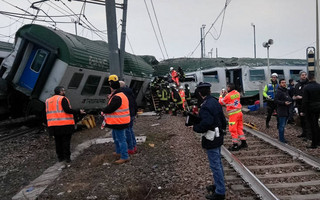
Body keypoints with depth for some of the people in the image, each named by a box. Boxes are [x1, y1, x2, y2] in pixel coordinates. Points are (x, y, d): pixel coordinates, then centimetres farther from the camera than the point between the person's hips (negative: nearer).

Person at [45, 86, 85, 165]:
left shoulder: (48, 101, 13)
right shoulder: (62, 99, -10)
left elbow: (47, 113, 17)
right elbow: (67, 110, -20)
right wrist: (79, 112, -18)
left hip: (53, 125, 6)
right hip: (65, 124, -6)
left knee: (58, 141, 14)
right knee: (66, 141, 2)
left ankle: (60, 157, 21)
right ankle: (67, 158, 3)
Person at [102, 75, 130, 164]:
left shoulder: (117, 97, -23)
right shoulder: (121, 94, 12)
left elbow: (109, 109, -26)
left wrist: (103, 110, -6)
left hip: (119, 123, -11)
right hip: (117, 122, 11)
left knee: (121, 139, -4)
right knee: (115, 137, 25)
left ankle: (124, 157, 3)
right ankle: (119, 152, 38)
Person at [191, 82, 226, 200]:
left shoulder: (205, 106, -22)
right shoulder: (215, 102, 6)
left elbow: (206, 123, -30)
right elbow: (222, 119, 11)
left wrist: (195, 127, -14)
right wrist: (222, 129, 23)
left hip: (211, 139, -10)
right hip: (218, 137, 10)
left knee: (215, 165, 0)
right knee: (218, 163, 21)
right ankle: (219, 185, 36)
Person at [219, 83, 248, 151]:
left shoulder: (228, 96, -16)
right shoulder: (237, 93, 5)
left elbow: (221, 102, -1)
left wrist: (221, 95, 13)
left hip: (233, 114, -8)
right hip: (239, 112, 8)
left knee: (233, 130, 0)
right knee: (240, 128, 17)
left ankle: (235, 145, 5)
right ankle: (243, 143, 24)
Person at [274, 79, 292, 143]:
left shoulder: (286, 91, 16)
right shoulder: (279, 91, -13)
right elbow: (275, 100, -19)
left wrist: (290, 101, 12)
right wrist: (284, 103, -26)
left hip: (286, 111, 9)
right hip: (281, 111, -9)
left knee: (283, 125, 14)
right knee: (282, 125, -6)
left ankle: (282, 138, 22)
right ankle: (281, 139, 0)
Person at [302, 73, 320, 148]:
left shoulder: (307, 87, -14)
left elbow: (304, 100, -14)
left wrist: (304, 111, -8)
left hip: (310, 108, -5)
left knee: (313, 126, 0)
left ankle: (314, 144, 6)